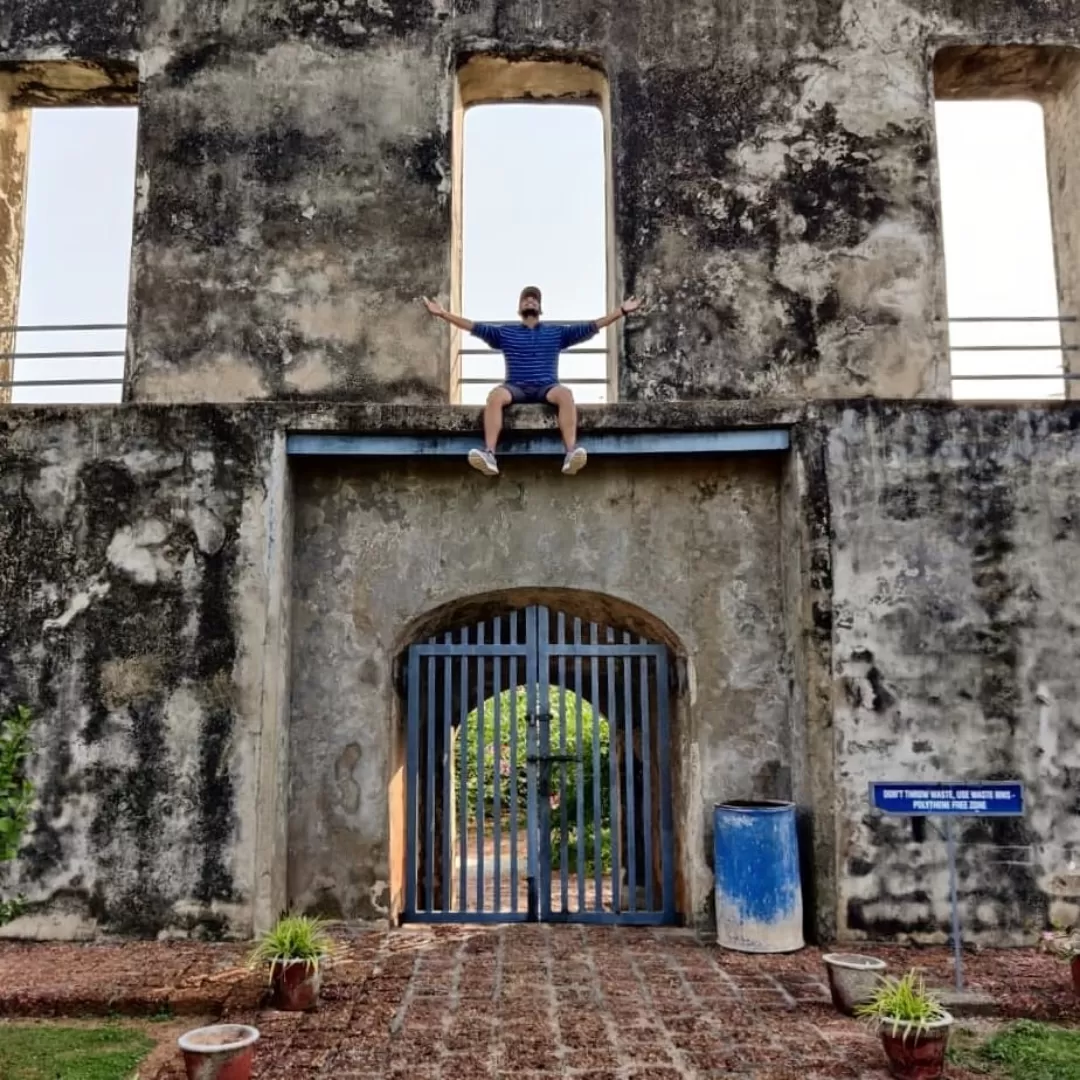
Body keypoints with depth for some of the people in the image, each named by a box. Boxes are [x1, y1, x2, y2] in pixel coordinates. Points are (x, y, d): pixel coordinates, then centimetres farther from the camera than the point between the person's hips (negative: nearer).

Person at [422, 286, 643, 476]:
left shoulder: (557, 332, 20)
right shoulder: (505, 333, 21)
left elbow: (591, 326, 15)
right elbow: (474, 327, 14)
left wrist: (621, 311, 7)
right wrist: (443, 314, 5)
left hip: (546, 387, 0)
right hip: (515, 388, 0)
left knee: (565, 394, -35)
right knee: (495, 395, -33)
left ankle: (571, 454, -49)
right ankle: (489, 455, -48)